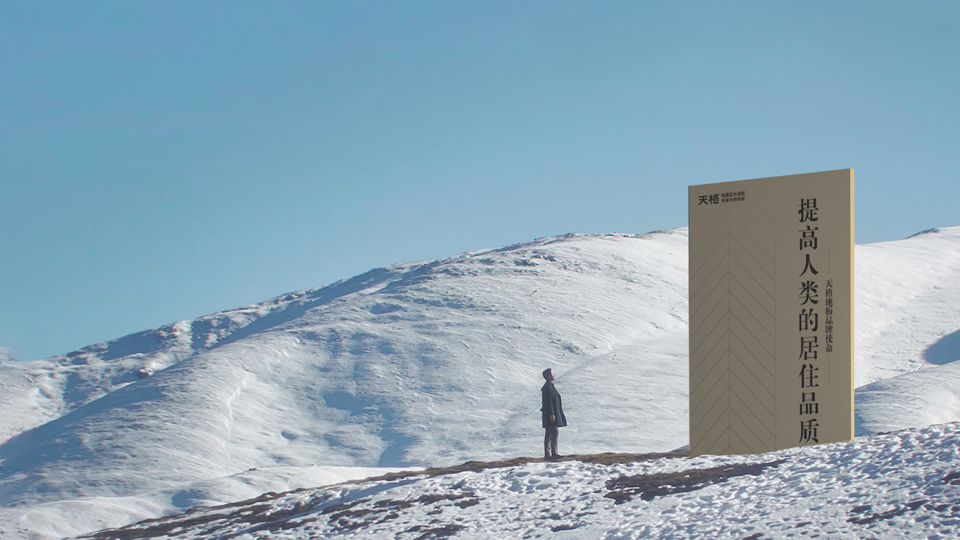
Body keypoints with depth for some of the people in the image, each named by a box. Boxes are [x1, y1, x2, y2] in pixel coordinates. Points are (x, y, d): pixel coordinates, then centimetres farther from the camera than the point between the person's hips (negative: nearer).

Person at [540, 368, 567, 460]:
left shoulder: (550, 386, 17)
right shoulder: (548, 387, -15)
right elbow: (548, 402, -20)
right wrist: (551, 414, -23)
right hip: (551, 414, -11)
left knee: (549, 434, 10)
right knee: (555, 432, -11)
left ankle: (547, 454, 12)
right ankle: (553, 453, -12)